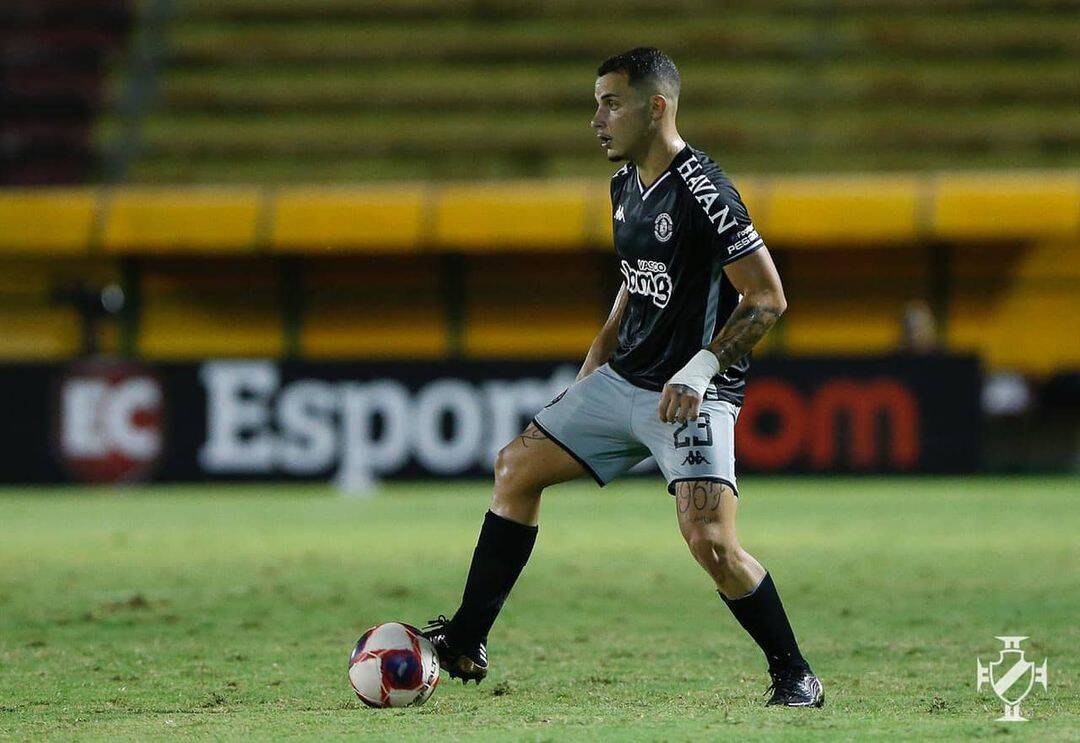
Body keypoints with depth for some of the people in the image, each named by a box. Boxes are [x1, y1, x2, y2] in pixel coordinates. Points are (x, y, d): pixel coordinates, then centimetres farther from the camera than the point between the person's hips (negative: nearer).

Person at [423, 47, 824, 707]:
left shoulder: (702, 192, -19)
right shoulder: (626, 183, 8)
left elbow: (768, 297, -19)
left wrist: (699, 371, -23)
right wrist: (600, 355, 20)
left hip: (694, 397, -9)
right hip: (623, 380, 9)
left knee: (712, 543, -22)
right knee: (518, 466, 10)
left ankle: (795, 676, -3)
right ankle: (466, 644, 18)